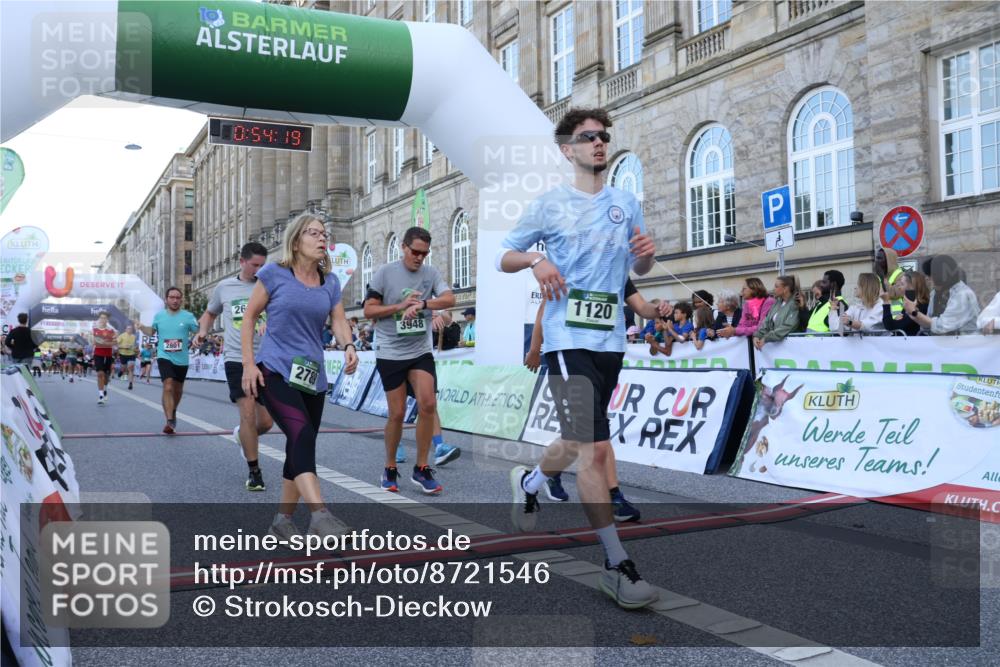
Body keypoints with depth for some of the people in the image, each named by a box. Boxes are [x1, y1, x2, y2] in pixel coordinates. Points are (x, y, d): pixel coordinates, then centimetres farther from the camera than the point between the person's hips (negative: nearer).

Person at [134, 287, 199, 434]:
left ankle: (173, 412, 45)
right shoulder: (159, 316, 1)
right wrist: (142, 327, -2)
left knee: (178, 390, 18)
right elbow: (152, 330, 17)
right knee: (168, 387, -20)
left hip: (182, 360, 1)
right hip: (164, 357, -1)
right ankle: (170, 421, -19)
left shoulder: (188, 316, -6)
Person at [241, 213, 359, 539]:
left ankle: (282, 520, 24)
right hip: (275, 371, -6)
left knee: (301, 447, 10)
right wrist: (248, 364, -6)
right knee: (302, 435, -25)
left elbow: (339, 321, 2)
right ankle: (320, 515, -35)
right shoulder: (274, 274, -3)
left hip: (313, 377, 6)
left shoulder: (330, 282, 10)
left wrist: (348, 347, -20)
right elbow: (249, 317, 1)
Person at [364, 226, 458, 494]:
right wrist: (400, 306, -15)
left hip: (420, 351, 2)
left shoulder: (430, 273, 4)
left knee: (428, 404, -12)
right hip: (390, 353, -2)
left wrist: (421, 304, -26)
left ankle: (421, 470, 3)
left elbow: (449, 299, -12)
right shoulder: (385, 273, -3)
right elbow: (369, 310, -4)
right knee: (397, 413, 0)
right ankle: (390, 469, 21)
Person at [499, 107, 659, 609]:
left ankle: (527, 483, 49)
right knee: (595, 449, -14)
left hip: (610, 341, 5)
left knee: (577, 443, 17)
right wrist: (534, 260, -15)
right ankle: (617, 566, -6)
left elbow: (639, 269, 20)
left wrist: (646, 253, -4)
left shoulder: (625, 203, 13)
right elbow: (504, 257, 7)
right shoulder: (549, 205, 3)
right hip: (567, 339, -5)